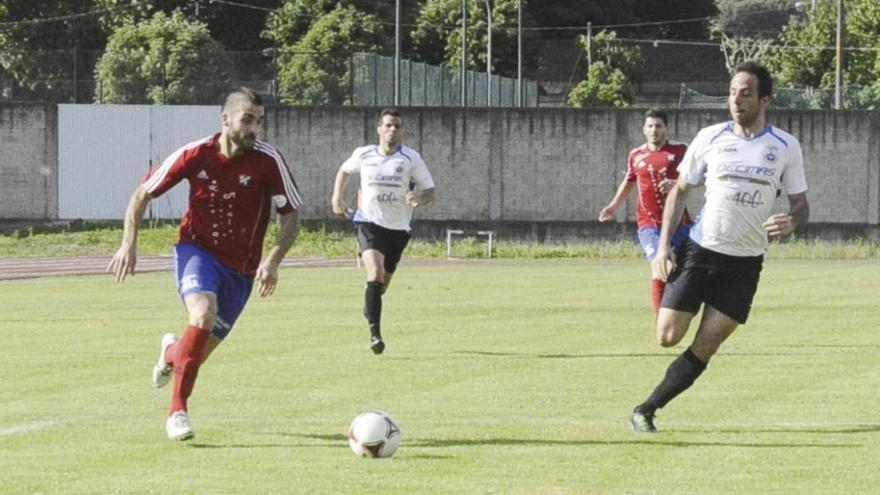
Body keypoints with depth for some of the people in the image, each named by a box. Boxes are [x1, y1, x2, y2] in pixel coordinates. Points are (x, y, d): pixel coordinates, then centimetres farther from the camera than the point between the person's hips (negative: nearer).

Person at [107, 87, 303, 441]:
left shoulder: (268, 160, -14)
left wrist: (272, 260, -20)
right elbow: (143, 193, -1)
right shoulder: (195, 155, -12)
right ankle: (178, 411, -24)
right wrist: (128, 244, -9)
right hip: (197, 249, -2)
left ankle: (172, 352, 46)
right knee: (204, 313, -32)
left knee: (199, 352, 5)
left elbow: (291, 216, -5)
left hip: (240, 267, 2)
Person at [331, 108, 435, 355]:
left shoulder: (411, 158, -3)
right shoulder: (363, 155, 1)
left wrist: (420, 199, -24)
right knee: (375, 274, -24)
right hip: (369, 222, -2)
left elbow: (429, 191, -1)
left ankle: (370, 309, 50)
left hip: (398, 227, 2)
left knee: (383, 281, 15)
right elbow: (344, 171, 23)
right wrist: (336, 197, 9)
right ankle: (375, 332, -26)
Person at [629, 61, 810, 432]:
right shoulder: (710, 138, 0)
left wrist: (791, 222, -20)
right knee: (668, 337, -9)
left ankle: (645, 410, 9)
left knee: (703, 349, -3)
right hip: (700, 250, 0)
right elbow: (680, 191, 8)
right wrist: (664, 245, -2)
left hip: (745, 263, 0)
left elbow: (801, 205, 5)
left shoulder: (785, 147, -1)